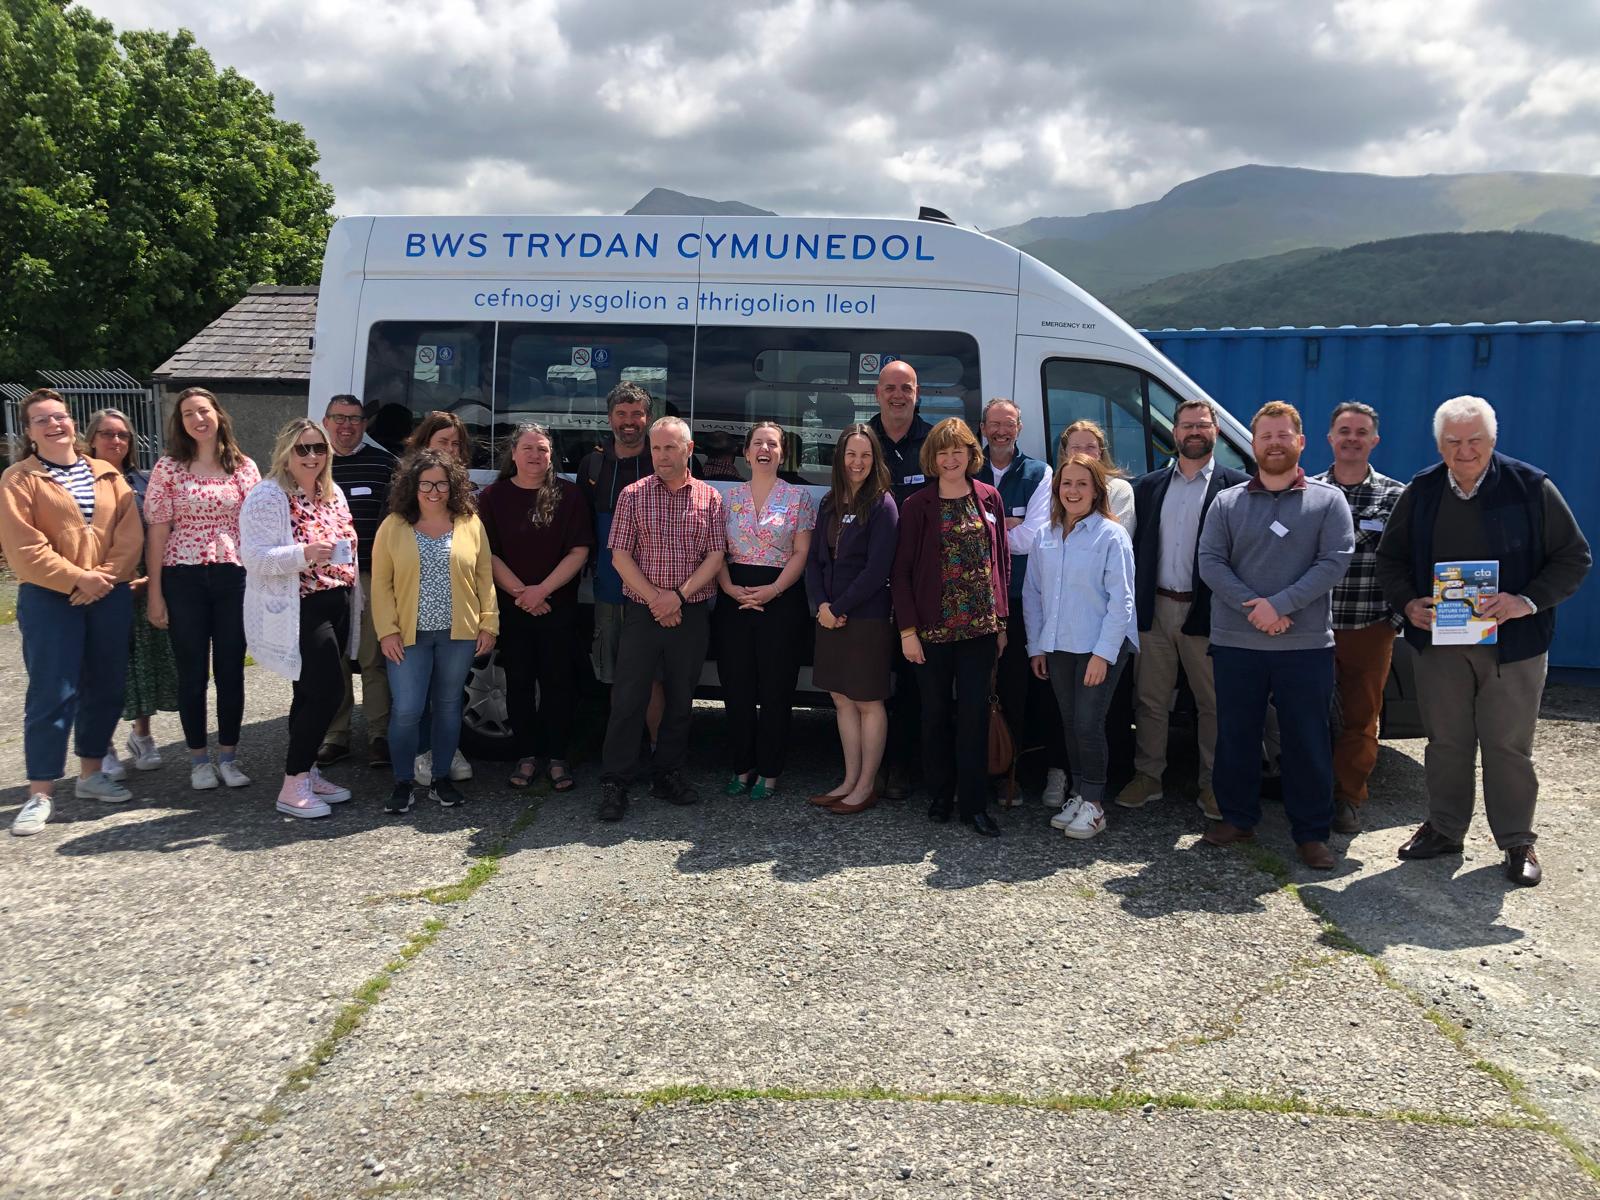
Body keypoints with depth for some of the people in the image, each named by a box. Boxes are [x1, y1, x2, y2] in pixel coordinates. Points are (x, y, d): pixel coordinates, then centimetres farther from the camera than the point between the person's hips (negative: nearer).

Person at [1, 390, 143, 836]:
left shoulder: (107, 474, 11)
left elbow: (130, 531, 2)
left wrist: (106, 575, -12)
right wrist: (77, 579, -15)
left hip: (109, 596, 4)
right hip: (49, 599, -4)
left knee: (105, 686, 9)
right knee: (51, 694, -6)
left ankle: (90, 774, 23)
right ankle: (40, 794, 1)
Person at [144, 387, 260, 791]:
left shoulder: (244, 467, 5)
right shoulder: (168, 468, 0)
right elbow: (157, 532, -1)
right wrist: (154, 593, -4)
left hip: (234, 576, 1)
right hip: (184, 578, -1)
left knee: (231, 670, 7)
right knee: (193, 673, 6)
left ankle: (228, 755, 19)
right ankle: (199, 758, 18)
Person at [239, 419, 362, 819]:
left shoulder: (333, 493, 13)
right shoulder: (267, 497, -11)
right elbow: (255, 557, -19)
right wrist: (304, 555, -31)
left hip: (336, 606, 8)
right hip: (298, 612, -8)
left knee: (312, 693, 13)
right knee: (328, 691, -12)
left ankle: (306, 772, 24)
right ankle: (293, 786, -2)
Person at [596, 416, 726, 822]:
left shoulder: (709, 497, 4)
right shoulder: (633, 495, 2)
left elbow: (716, 556, -1)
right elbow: (620, 555, -2)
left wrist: (679, 595, -13)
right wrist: (655, 598, -11)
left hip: (692, 616, 2)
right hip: (643, 614, -1)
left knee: (681, 698, 10)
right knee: (628, 698, -2)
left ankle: (667, 774, 23)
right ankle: (614, 782, 6)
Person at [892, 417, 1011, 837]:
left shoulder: (989, 498, 6)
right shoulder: (917, 505, -1)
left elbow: (1002, 562, 9)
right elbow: (901, 571, -2)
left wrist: (1001, 621, 5)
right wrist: (907, 630, -8)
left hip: (980, 627, 1)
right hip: (932, 626, -1)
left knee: (975, 714, 1)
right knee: (935, 713, 8)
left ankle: (974, 803, 8)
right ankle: (941, 794, 22)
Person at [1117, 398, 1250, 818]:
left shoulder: (1237, 485, -2)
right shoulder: (1148, 485, 9)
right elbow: (1134, 546, 11)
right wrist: (1132, 603, 4)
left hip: (1206, 612, -3)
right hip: (1154, 610, 3)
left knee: (1213, 703, 6)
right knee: (1150, 700, 11)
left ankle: (1213, 783, 17)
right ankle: (1148, 776, 22)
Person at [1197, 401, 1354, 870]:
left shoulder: (1328, 500, 4)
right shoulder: (1227, 502, 8)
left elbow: (1335, 560, -7)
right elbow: (1210, 561, -1)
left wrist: (1279, 604, -16)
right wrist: (1253, 607, -14)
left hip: (1306, 643, -1)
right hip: (1235, 642, 2)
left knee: (1308, 741, 3)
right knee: (1236, 736, 9)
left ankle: (1312, 832, 14)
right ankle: (1237, 818, 24)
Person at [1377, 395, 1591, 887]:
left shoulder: (1532, 488, -6)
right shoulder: (1420, 492, 3)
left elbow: (1575, 557, -3)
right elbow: (1390, 558, 11)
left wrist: (1528, 601, -18)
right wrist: (1408, 602, -7)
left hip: (1513, 642, -3)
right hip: (1440, 639, 3)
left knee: (1509, 746, 5)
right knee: (1445, 741, 12)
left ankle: (1517, 842, 19)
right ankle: (1444, 828, 26)